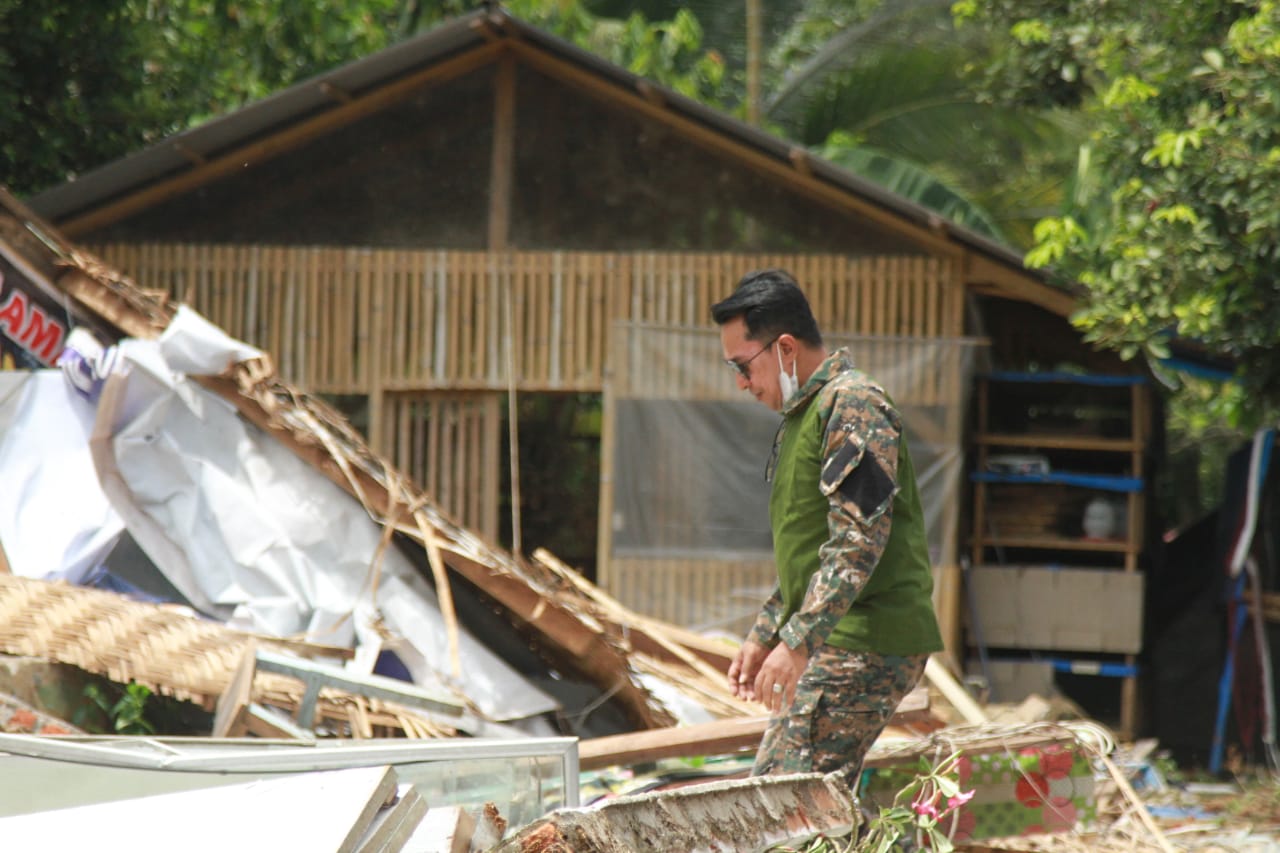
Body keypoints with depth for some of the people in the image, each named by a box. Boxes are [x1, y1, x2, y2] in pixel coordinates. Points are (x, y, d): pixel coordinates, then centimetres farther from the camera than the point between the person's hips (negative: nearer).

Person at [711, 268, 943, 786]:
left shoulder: (852, 404, -11)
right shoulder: (804, 414, 22)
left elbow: (859, 543, -21)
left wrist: (796, 642, -25)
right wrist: (762, 636, 26)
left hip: (865, 645, -10)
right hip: (839, 644, 10)